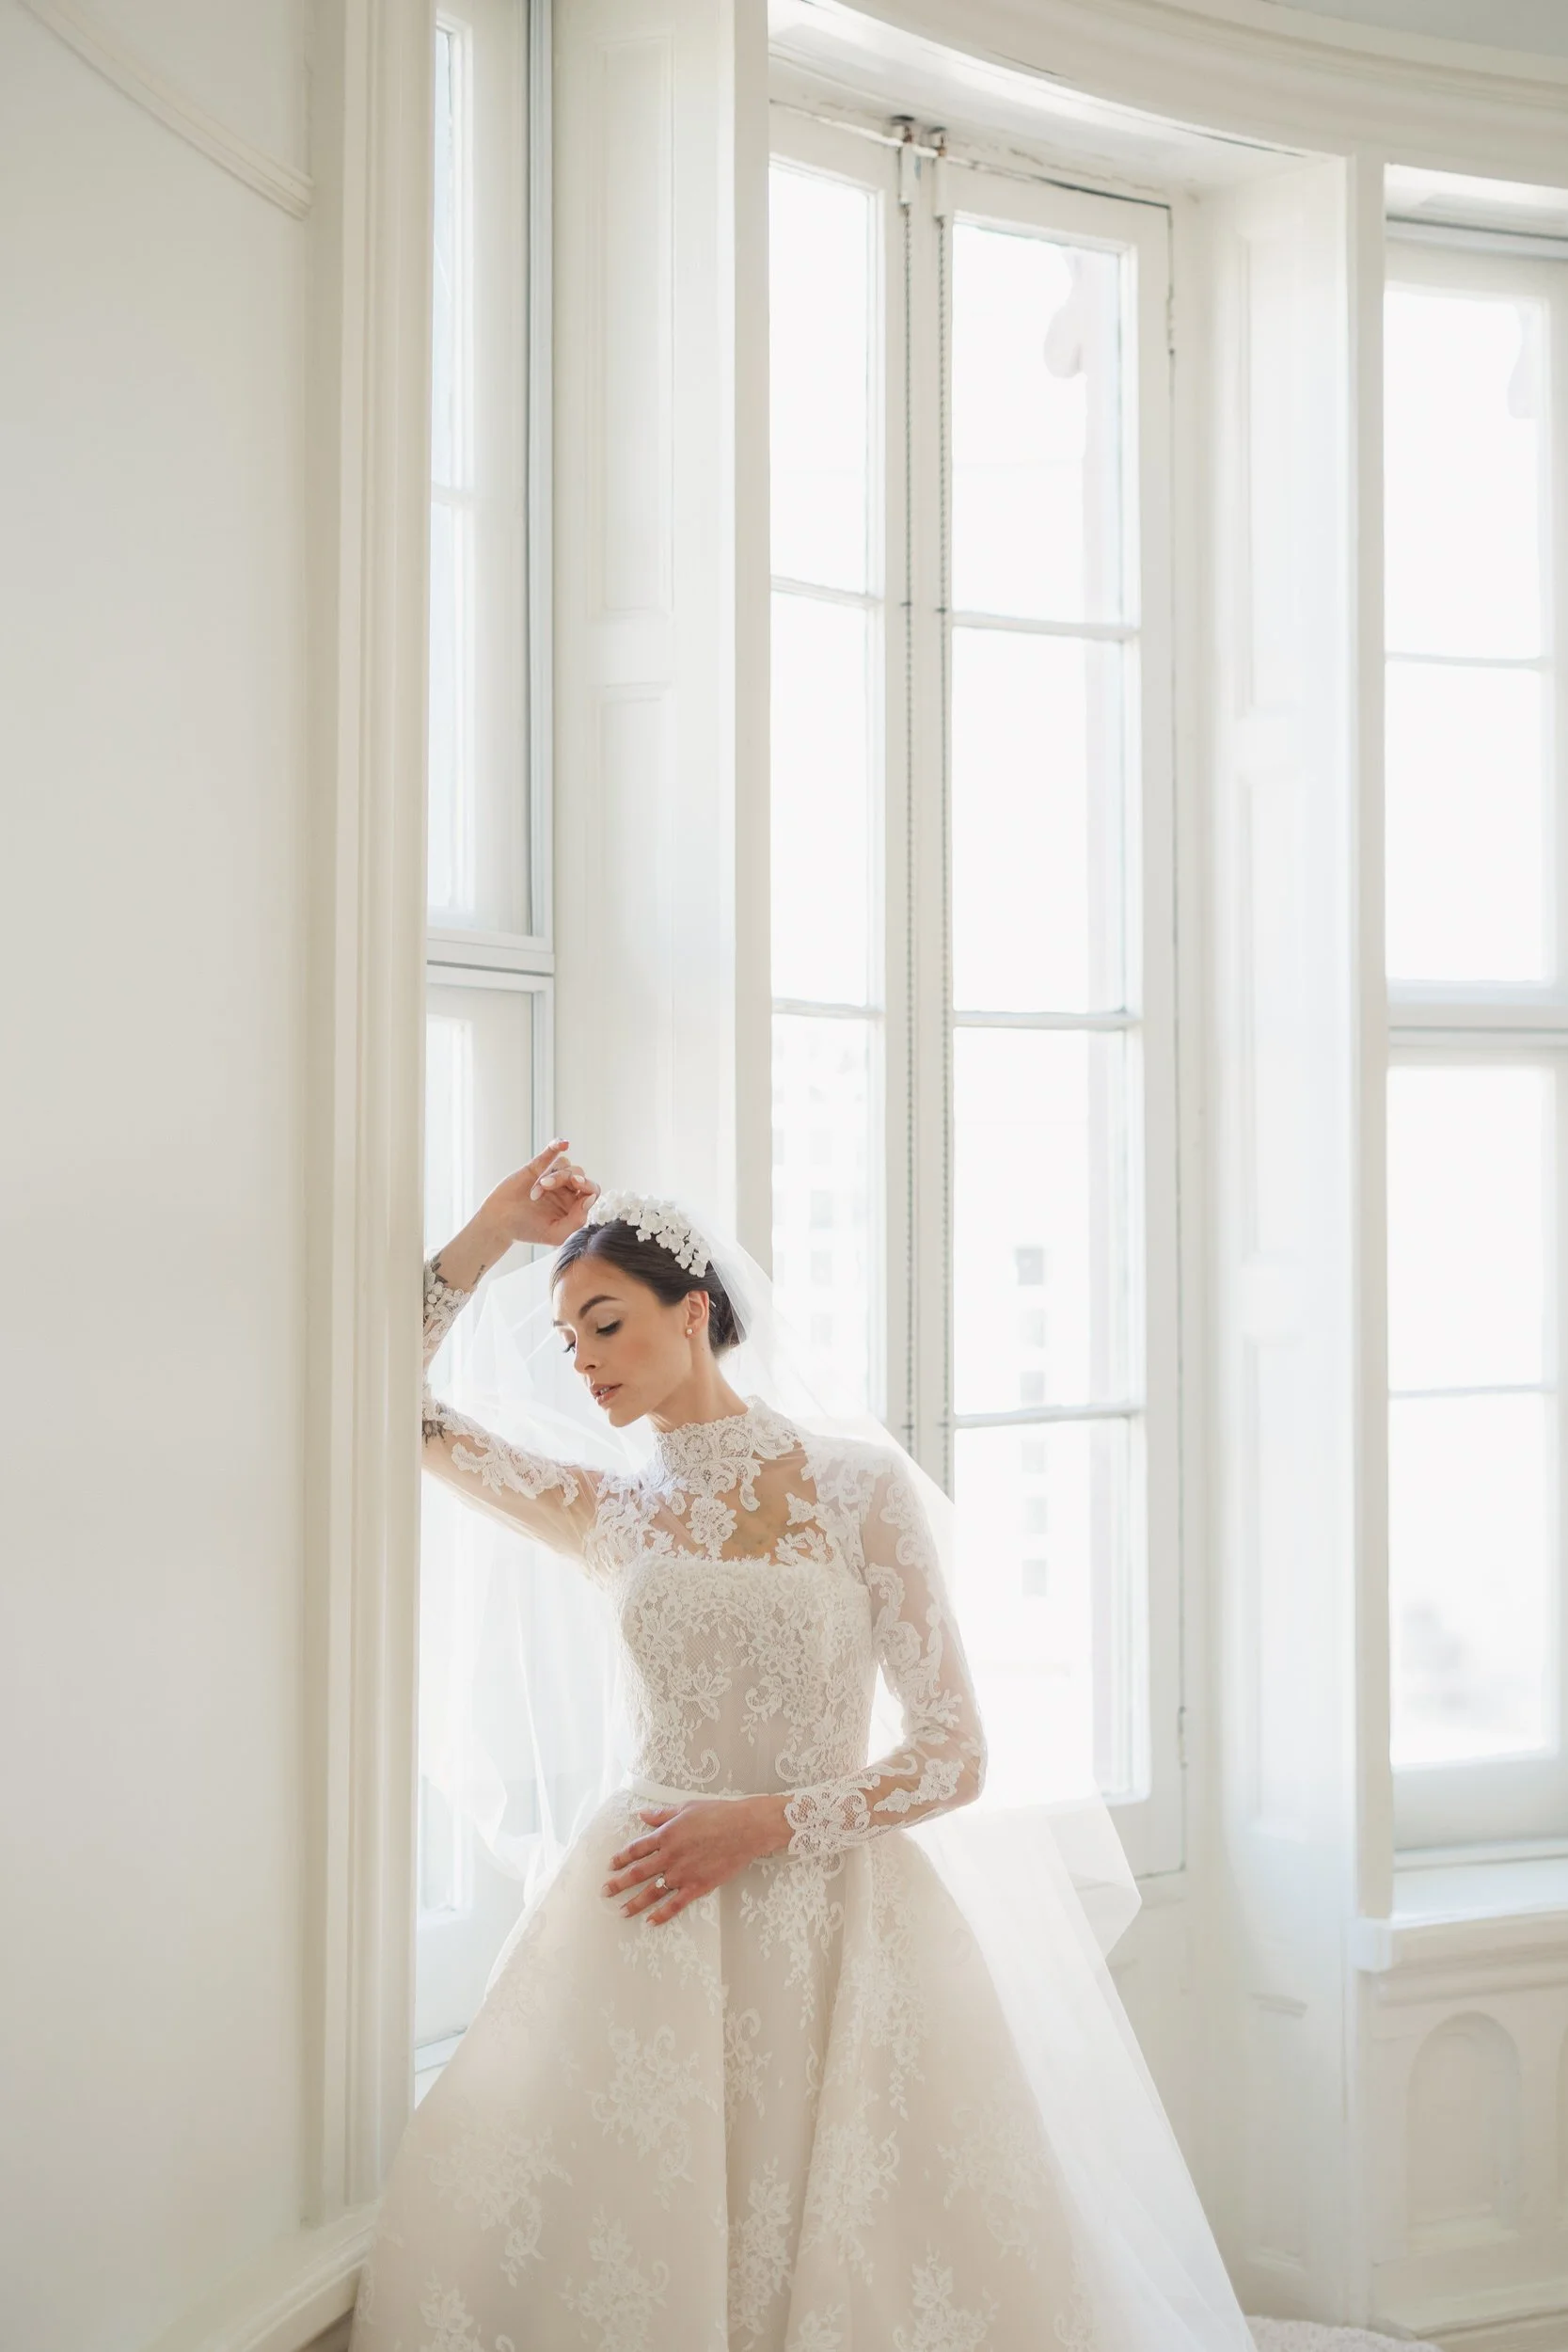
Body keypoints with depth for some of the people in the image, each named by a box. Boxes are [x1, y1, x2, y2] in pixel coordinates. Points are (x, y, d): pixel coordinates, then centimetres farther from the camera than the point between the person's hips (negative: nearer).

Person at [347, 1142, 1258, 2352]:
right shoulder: (612, 1513, 7)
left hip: (838, 1931, -2)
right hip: (645, 1924, 2)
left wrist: (766, 1822, -13)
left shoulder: (863, 1483, -4)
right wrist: (490, 1236, 3)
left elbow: (956, 1755, -4)